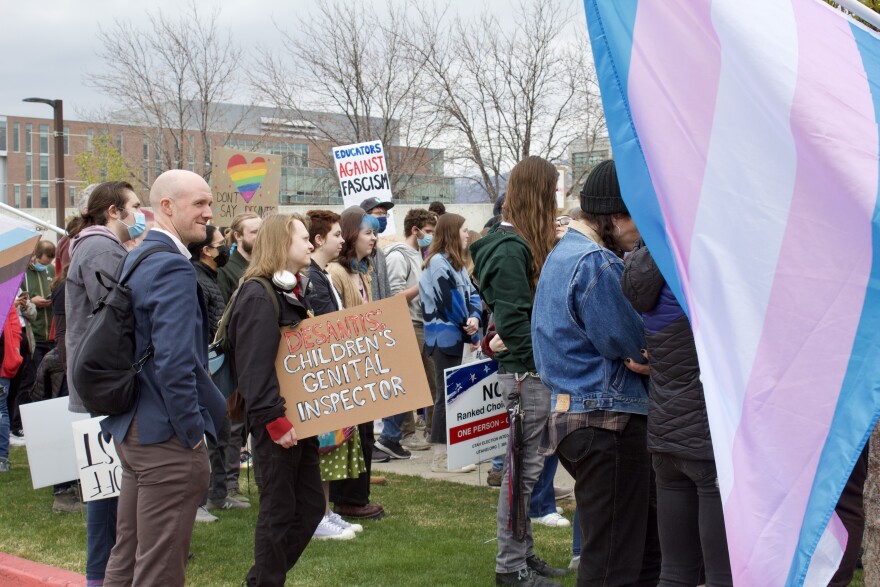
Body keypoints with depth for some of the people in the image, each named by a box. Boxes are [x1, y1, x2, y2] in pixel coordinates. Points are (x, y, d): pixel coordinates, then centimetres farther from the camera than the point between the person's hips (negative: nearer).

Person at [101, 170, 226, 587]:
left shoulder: (135, 259, 13)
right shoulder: (174, 267, -18)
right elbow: (174, 362, -27)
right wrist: (193, 431, -18)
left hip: (131, 427, 10)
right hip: (166, 433, -10)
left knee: (127, 553, 18)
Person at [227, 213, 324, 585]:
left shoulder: (291, 293, 15)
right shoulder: (258, 297, -16)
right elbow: (255, 369, -22)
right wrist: (276, 421, -24)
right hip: (277, 423, -10)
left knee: (311, 506, 13)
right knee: (280, 511, 0)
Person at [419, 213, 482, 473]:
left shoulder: (455, 262, 15)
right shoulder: (438, 262, -14)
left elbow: (471, 293, 8)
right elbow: (451, 301, -16)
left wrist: (474, 318, -13)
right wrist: (472, 334, -6)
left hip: (455, 336, 9)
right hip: (444, 337, -9)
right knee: (447, 393, -6)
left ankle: (448, 452, 19)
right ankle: (441, 458, 0)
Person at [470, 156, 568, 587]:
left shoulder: (524, 244, 14)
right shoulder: (510, 249, -17)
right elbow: (512, 322, -21)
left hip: (535, 372, 10)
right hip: (524, 374, -10)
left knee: (527, 468, 16)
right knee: (522, 469, -1)